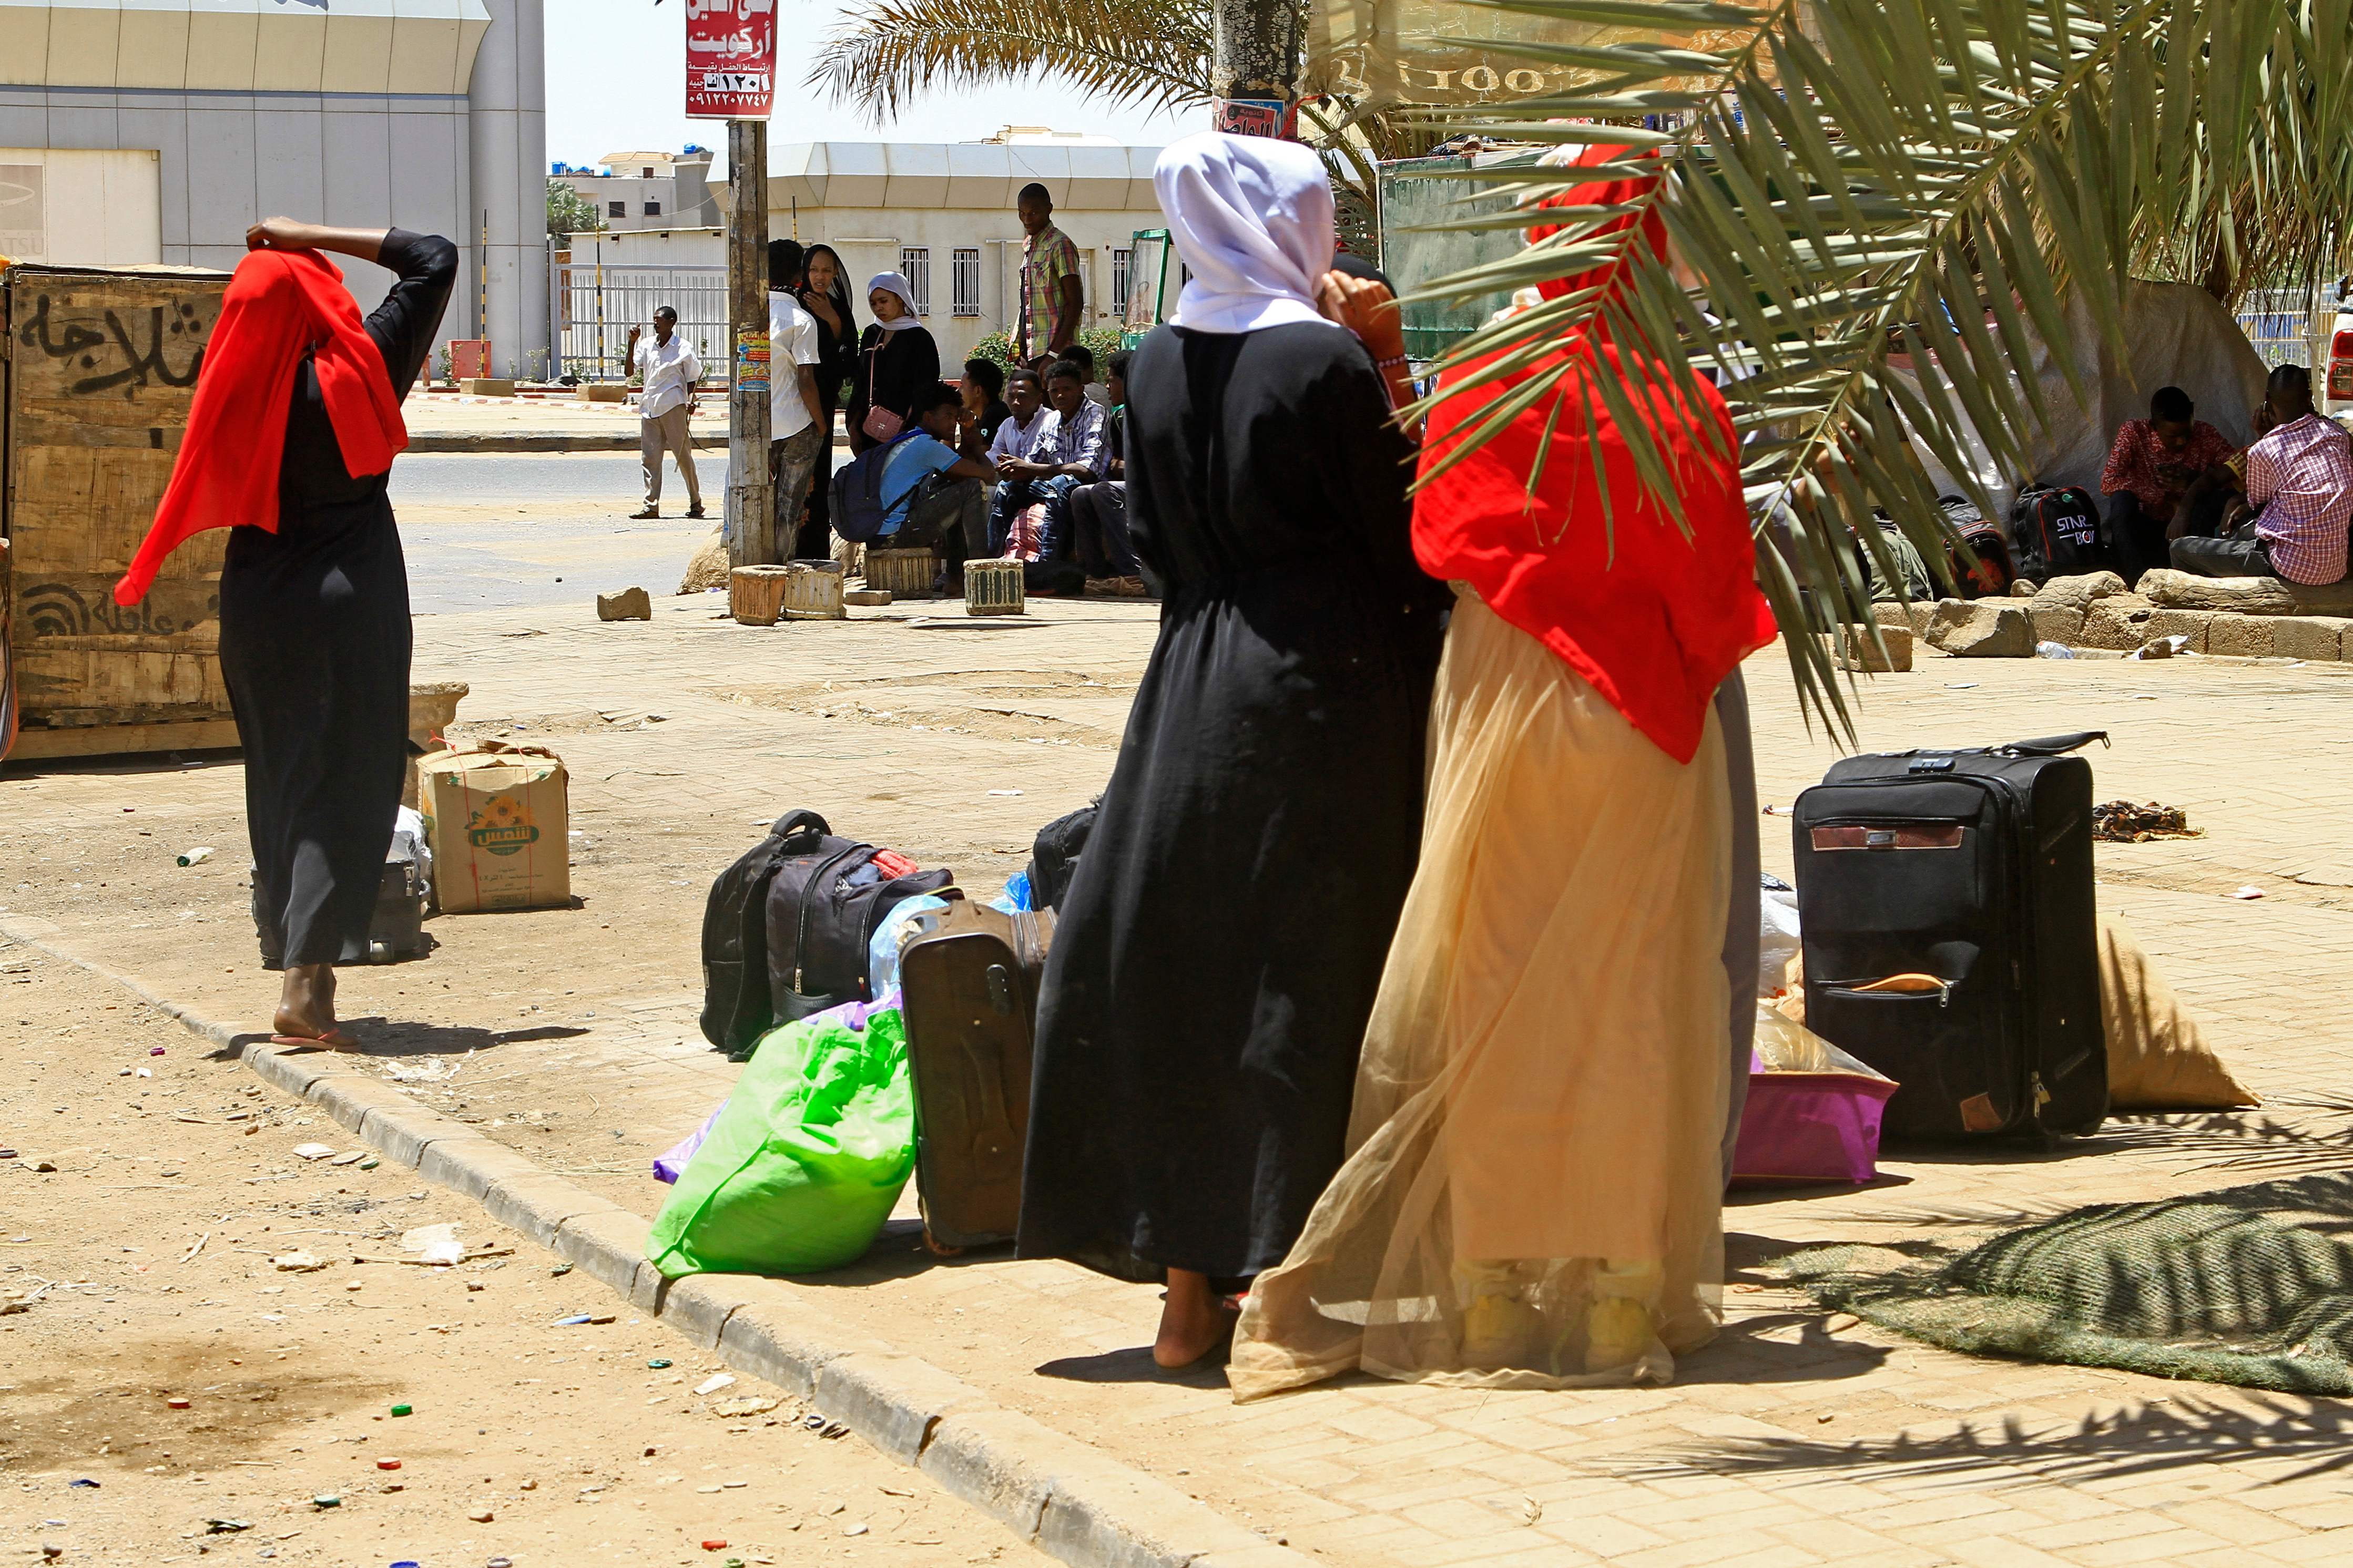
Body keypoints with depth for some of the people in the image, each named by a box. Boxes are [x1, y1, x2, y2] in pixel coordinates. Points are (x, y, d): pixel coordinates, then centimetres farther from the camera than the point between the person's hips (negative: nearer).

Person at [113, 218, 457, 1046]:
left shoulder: (235, 388, -4)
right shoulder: (357, 377, -11)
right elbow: (435, 258, -3)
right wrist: (312, 237, -4)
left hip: (256, 605, 4)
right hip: (350, 601, -4)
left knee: (279, 782, 16)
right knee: (345, 785, -3)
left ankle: (296, 955, 26)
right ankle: (306, 983, -13)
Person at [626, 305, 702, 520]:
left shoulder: (684, 348, 0)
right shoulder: (646, 346, 11)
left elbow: (692, 378, 5)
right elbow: (631, 371, 5)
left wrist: (691, 401, -8)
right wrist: (632, 343, -3)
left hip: (674, 406, -4)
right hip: (649, 407, 4)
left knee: (683, 455, 0)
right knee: (649, 457, 0)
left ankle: (696, 502, 10)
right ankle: (651, 506, 0)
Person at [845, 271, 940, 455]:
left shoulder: (919, 338, -3)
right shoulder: (871, 335, 14)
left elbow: (925, 393, -7)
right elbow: (859, 386, 16)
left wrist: (907, 431, -14)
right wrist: (854, 427, 8)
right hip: (868, 431, 5)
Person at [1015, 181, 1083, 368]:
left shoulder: (1060, 245, -9)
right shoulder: (1028, 246, 18)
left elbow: (1076, 303, -14)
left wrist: (1054, 354, -20)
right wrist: (1020, 349, 17)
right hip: (1031, 350, 8)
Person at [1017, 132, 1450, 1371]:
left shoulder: (1157, 365, 5)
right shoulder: (1328, 363, -11)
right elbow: (1396, 546, -8)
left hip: (1192, 692, 5)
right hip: (1328, 697, -5)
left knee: (1171, 966, 9)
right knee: (1307, 976, 2)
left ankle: (1189, 1288, 13)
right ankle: (1284, 1278, 5)